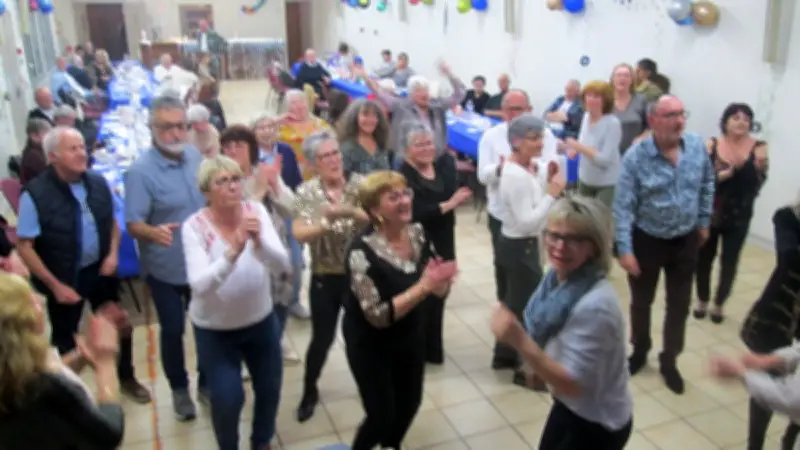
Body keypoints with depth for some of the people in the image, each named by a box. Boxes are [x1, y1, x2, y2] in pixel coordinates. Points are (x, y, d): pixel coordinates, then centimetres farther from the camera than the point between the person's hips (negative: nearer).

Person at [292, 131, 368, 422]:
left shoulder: (360, 185, -7)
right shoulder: (306, 192, -7)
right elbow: (300, 235, -16)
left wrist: (350, 212, -32)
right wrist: (327, 221, -31)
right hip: (325, 278, 0)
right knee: (322, 337, 10)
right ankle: (309, 392, 35)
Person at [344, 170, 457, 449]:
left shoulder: (418, 233, -9)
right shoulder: (362, 251, -28)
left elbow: (436, 292, -1)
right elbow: (378, 315, -30)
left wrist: (441, 280, -24)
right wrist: (423, 286, -34)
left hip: (411, 337, 6)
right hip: (371, 345, -6)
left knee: (409, 403, 21)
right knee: (381, 417, 3)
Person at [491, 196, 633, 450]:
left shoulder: (595, 305, -33)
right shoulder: (559, 278, -8)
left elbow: (573, 384, -30)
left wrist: (520, 341, -39)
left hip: (596, 425, -7)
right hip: (568, 407, 7)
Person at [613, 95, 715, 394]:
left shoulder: (697, 146, -10)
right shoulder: (636, 156, -21)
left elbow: (707, 185, 7)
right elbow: (623, 206, -19)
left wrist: (704, 221, 11)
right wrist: (624, 249, -21)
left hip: (686, 241, 3)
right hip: (647, 241, -3)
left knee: (679, 305, 14)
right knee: (641, 302, 16)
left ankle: (669, 361, 33)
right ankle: (639, 351, 41)